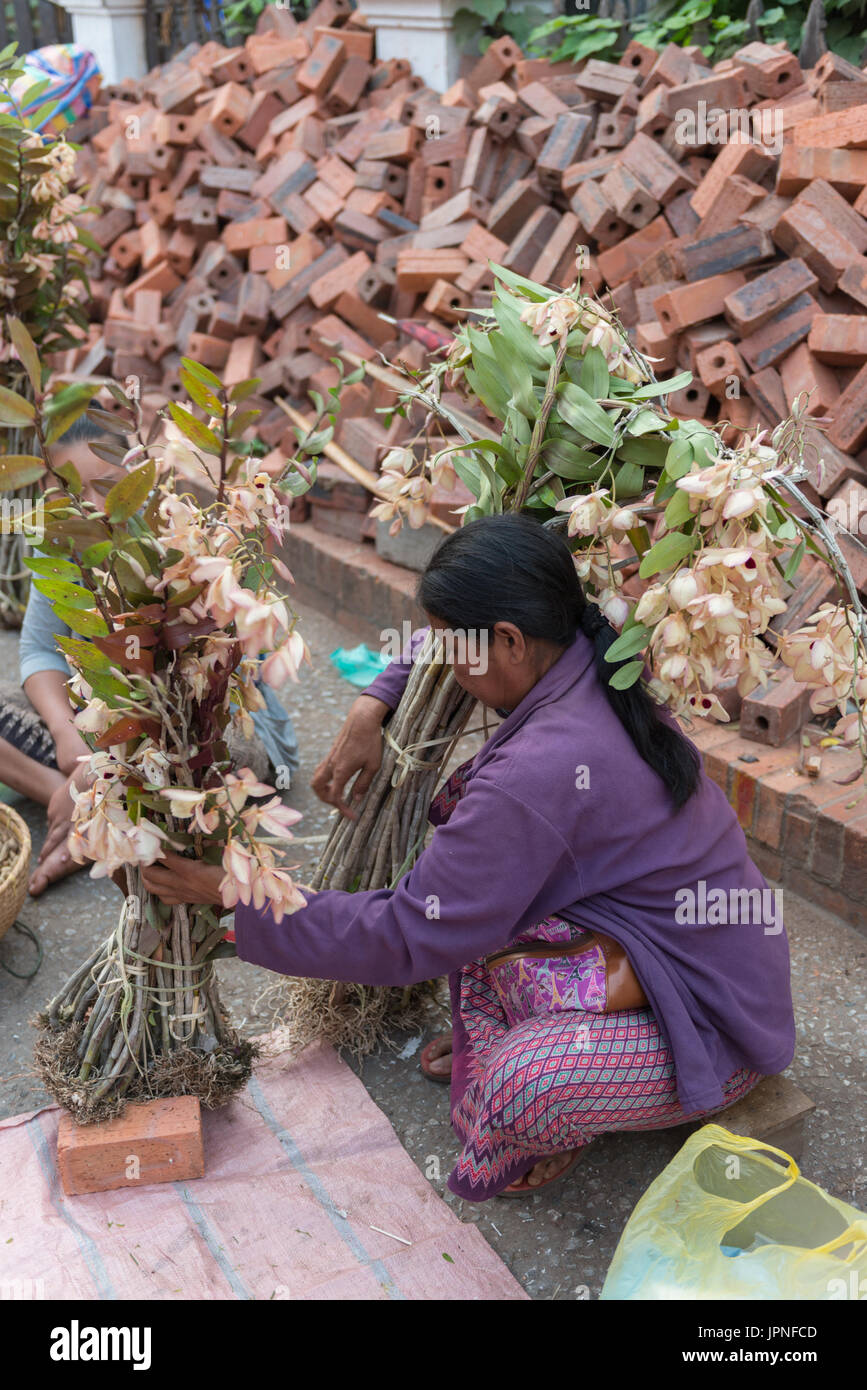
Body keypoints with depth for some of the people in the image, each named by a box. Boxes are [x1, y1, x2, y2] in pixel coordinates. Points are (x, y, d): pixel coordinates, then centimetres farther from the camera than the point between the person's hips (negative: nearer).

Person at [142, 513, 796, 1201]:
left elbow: (404, 937, -24)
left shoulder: (540, 771, -33)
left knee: (518, 1093, -34)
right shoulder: (592, 670, -6)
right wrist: (371, 707, 0)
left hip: (714, 1025, -9)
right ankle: (511, 1042, 12)